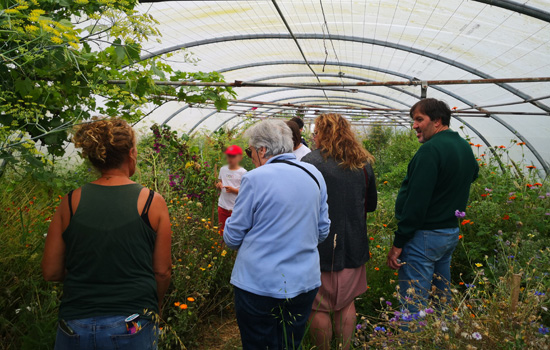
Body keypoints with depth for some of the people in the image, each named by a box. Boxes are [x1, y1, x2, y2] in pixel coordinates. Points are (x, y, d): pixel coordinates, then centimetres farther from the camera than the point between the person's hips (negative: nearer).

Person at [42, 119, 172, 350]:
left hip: (75, 327, 2)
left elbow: (51, 272, 1)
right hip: (132, 329, -1)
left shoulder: (71, 202, -4)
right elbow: (162, 271, -4)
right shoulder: (152, 203, -9)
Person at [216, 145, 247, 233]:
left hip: (235, 208, -5)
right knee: (222, 231, 14)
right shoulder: (223, 169, 8)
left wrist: (233, 190, -22)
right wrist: (218, 185, -4)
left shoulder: (242, 172, -9)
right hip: (222, 206, 5)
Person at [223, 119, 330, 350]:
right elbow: (322, 231, 11)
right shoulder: (314, 175, 2)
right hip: (305, 283, 5)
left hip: (259, 285, -5)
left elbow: (233, 238, -7)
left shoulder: (255, 178, -14)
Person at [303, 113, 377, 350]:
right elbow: (371, 205, 15)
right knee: (346, 304, 20)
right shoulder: (364, 164, 4)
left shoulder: (311, 161, -14)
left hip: (321, 247, -5)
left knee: (319, 308, 11)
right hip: (354, 247, 6)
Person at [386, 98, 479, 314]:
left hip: (425, 235, -9)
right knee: (442, 298, 20)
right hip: (452, 232, 10)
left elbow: (416, 201, -23)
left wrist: (398, 243, -18)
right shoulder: (465, 147, 10)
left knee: (413, 305, -2)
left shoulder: (431, 149, -19)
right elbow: (474, 173, 30)